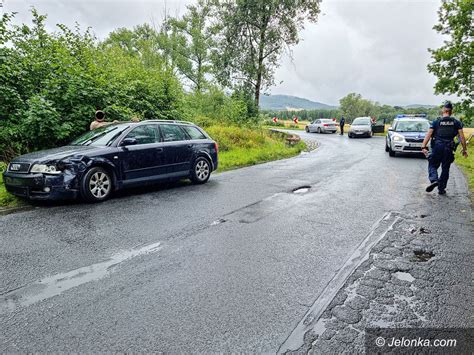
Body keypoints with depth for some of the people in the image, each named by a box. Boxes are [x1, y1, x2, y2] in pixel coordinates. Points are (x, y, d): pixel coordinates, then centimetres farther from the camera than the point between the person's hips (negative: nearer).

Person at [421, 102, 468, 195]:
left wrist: (423, 146, -11)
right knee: (445, 169, 11)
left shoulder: (436, 122, 3)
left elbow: (428, 135, -7)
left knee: (432, 165, 10)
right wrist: (464, 149, 8)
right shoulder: (456, 123, 7)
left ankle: (434, 180, -18)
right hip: (449, 149, 2)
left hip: (437, 148, -2)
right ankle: (441, 189, 15)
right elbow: (462, 137, 3)